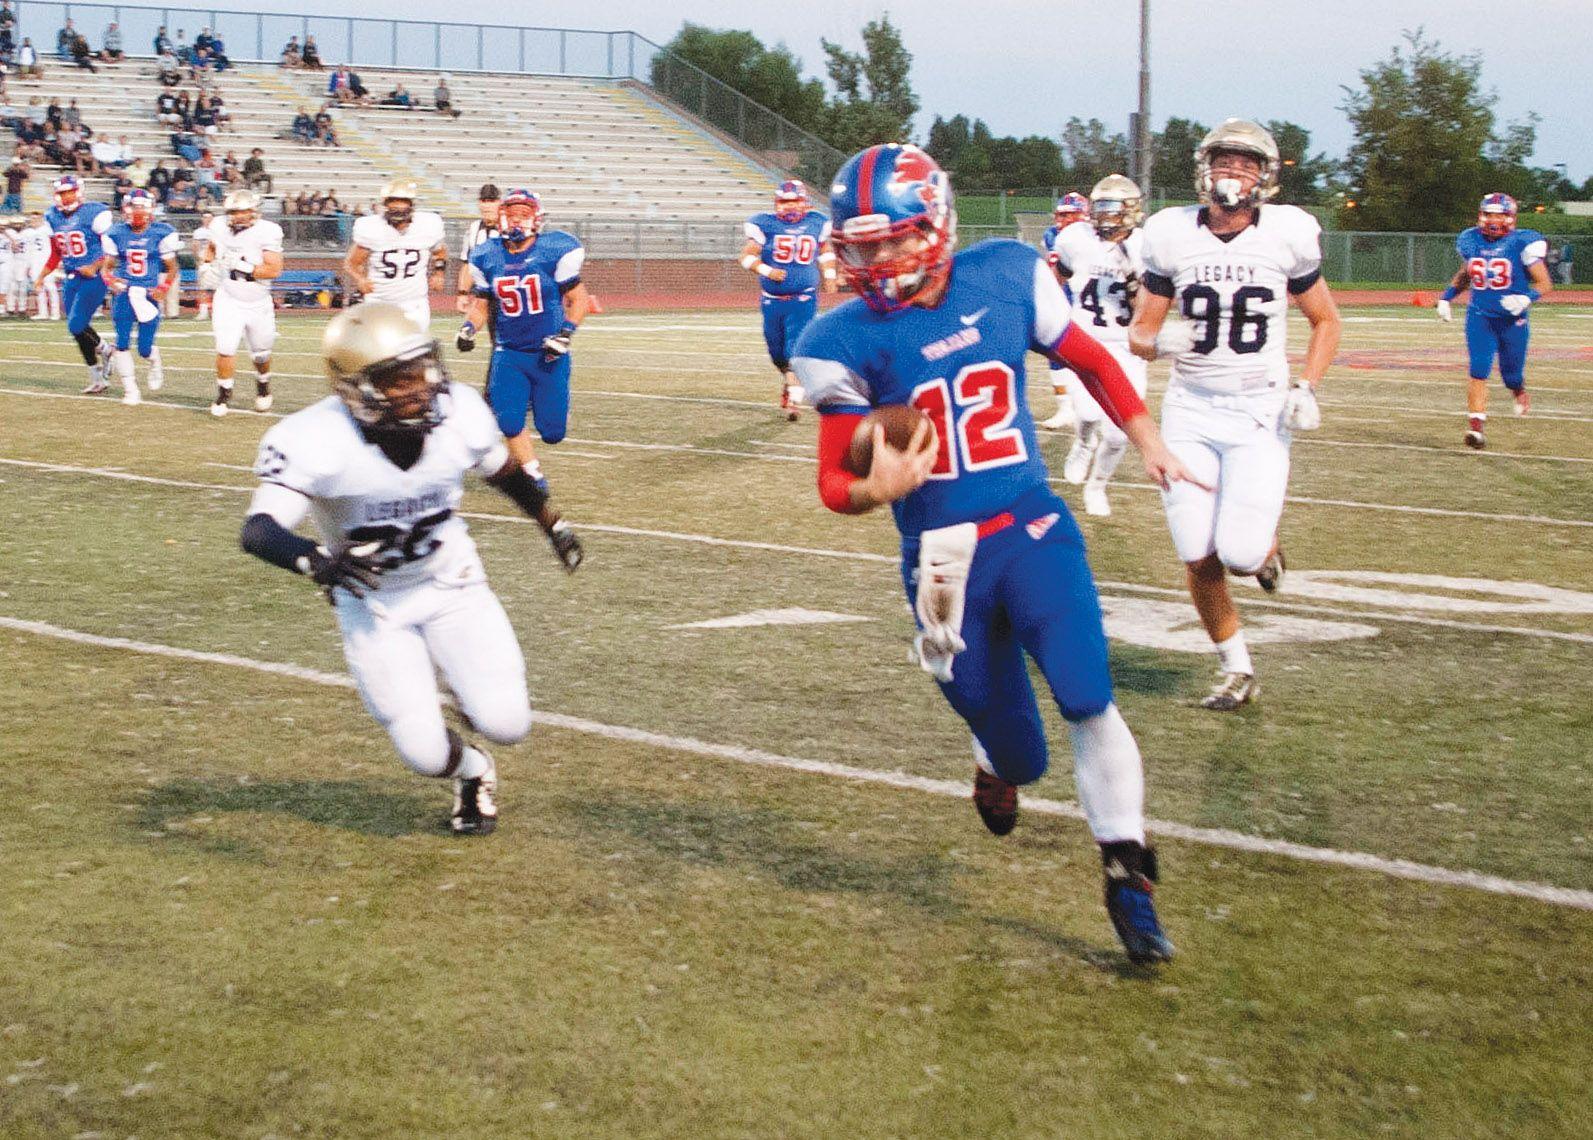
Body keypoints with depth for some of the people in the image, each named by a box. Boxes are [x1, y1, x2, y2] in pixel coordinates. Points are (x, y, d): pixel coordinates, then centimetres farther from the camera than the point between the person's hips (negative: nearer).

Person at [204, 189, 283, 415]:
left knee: (261, 354, 15)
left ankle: (263, 388, 44)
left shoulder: (266, 232, -18)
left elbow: (274, 270, -24)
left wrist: (243, 267, -29)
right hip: (229, 301, 1)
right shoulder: (221, 229, -5)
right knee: (225, 349, -13)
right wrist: (208, 263, -1)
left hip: (258, 303, -1)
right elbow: (212, 248, 19)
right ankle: (223, 395, 5)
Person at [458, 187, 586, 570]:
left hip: (548, 354, -2)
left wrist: (566, 334, -18)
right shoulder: (487, 257, -1)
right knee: (509, 420, -14)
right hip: (509, 354, 2)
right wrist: (468, 327, -7)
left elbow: (577, 299, -4)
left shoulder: (556, 251, -11)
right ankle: (537, 480, 8)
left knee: (551, 432, 1)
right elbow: (481, 302, 12)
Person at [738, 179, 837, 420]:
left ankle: (794, 400, -16)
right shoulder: (765, 225, -5)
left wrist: (829, 276, 13)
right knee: (777, 352, 13)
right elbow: (747, 256, -5)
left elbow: (825, 250, 21)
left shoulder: (816, 224, 3)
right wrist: (766, 270, -20)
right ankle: (788, 380, 43)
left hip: (803, 299, -1)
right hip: (773, 300, 1)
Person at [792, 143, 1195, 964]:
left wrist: (1148, 442, 12)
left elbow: (1088, 359, 14)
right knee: (1008, 743, 6)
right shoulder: (848, 341, -8)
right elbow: (834, 481, -5)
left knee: (1088, 700, -16)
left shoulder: (1006, 278, -3)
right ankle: (999, 768, 46)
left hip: (1033, 529, 1)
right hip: (943, 557, -1)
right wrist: (875, 490, -28)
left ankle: (1126, 877, -2)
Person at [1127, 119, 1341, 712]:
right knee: (1199, 561, 0)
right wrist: (1158, 341, -17)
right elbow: (1140, 330, 6)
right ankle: (1236, 670, 21)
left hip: (1260, 412, -2)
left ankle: (1265, 543, 23)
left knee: (1240, 553, -15)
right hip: (1190, 411, 2)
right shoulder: (1171, 236, -2)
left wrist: (1306, 387, -6)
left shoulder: (1286, 235, -4)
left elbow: (1326, 321, 9)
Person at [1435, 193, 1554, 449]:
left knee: (1512, 377, 10)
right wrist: (1446, 297, 15)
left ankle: (1519, 391, 46)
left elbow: (1545, 284, -9)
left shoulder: (1522, 243, -11)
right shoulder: (1470, 241, 4)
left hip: (1512, 320, -2)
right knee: (1479, 372, -13)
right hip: (1479, 317, 2)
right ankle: (1476, 426, -13)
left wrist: (1526, 298, -27)